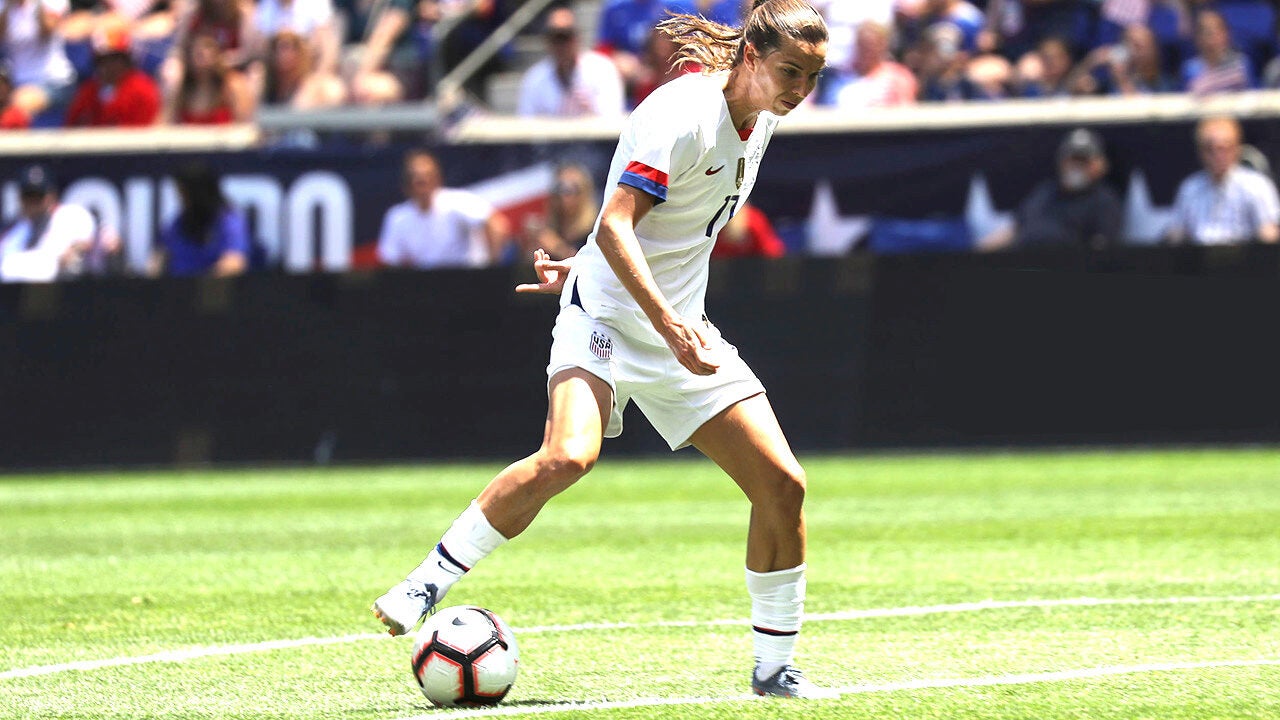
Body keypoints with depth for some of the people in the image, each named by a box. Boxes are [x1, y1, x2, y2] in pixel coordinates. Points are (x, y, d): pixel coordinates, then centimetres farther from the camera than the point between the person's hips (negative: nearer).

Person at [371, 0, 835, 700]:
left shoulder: (758, 120, 8)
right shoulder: (683, 113, -19)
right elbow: (615, 226, -26)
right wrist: (668, 325, -34)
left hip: (681, 326, 8)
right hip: (609, 314, -8)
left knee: (782, 485, -2)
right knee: (567, 457, -32)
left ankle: (774, 667, 12)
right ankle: (425, 586, -18)